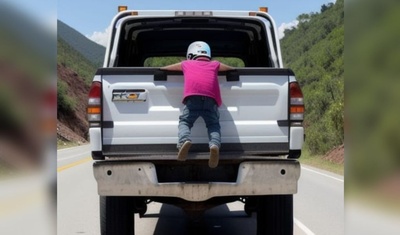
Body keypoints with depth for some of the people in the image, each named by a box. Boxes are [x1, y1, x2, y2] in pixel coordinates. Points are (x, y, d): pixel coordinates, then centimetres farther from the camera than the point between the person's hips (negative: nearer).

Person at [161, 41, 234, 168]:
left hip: (192, 96, -1)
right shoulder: (215, 64, 34)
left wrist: (160, 69, 66)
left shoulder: (186, 64, 33)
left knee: (184, 121, 8)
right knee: (213, 124, 11)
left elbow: (163, 68, 44)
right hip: (211, 97, 1)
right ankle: (214, 144, -21)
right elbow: (232, 69, 48)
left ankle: (184, 141, -24)